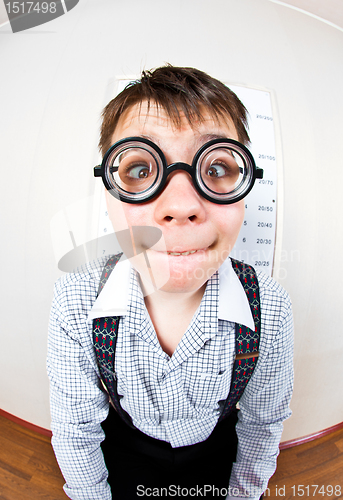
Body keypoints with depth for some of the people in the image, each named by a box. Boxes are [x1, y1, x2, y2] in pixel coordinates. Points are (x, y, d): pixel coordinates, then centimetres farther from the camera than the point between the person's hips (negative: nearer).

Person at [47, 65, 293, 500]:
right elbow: (75, 432, -16)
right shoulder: (74, 304, -31)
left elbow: (263, 423, -12)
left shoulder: (270, 308, -30)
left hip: (214, 458, 1)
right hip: (125, 454, 0)